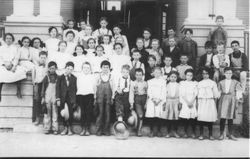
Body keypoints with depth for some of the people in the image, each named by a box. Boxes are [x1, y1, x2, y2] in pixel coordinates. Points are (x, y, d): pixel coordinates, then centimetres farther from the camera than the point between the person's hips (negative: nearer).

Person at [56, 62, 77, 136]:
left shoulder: (74, 78, 7)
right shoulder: (60, 77, 5)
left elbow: (75, 89, 6)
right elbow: (58, 89, 2)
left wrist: (75, 101, 2)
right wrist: (58, 99, -6)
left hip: (71, 99, 0)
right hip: (62, 98, 0)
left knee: (70, 113, -2)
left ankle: (69, 129, 10)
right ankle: (65, 127, 15)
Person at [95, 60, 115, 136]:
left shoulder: (111, 77, 7)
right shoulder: (98, 77, 7)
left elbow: (113, 88, 8)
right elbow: (95, 87, 8)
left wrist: (112, 98, 3)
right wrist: (95, 98, 4)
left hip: (108, 97, 1)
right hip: (100, 97, -1)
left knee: (107, 114, -1)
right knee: (100, 113, -5)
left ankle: (106, 130, 6)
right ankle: (99, 130, 0)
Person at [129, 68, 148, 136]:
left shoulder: (145, 83, 10)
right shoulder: (133, 83, 5)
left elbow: (147, 93, 9)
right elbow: (131, 93, 2)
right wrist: (131, 103, -4)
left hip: (144, 99, 3)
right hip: (137, 100, -3)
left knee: (142, 116, 3)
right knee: (140, 115, -17)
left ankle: (139, 131, 12)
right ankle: (139, 130, -8)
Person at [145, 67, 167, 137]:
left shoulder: (163, 81, 11)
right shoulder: (150, 81, 16)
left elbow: (164, 92, 2)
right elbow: (149, 92, 7)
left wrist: (159, 99, -10)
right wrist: (153, 99, -8)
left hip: (161, 101, -1)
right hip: (151, 101, 1)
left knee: (160, 116, -8)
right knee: (151, 117, -8)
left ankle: (158, 131, 1)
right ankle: (152, 131, -3)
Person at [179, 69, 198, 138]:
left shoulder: (195, 83, 10)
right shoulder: (182, 83, 7)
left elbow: (195, 94, 2)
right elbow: (182, 94, 0)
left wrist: (191, 102, -11)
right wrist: (187, 102, -10)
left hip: (193, 102, 1)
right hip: (185, 102, -1)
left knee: (193, 118, -5)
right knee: (185, 118, -5)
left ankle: (193, 133, 5)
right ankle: (185, 132, 5)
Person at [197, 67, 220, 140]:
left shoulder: (213, 83, 7)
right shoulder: (199, 83, 13)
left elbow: (216, 95, 6)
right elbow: (197, 95, 12)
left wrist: (215, 103, 0)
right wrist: (197, 103, 3)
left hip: (210, 102, -1)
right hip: (201, 102, 1)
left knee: (210, 118, -3)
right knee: (201, 118, -6)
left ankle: (210, 134, 7)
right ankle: (201, 134, 1)